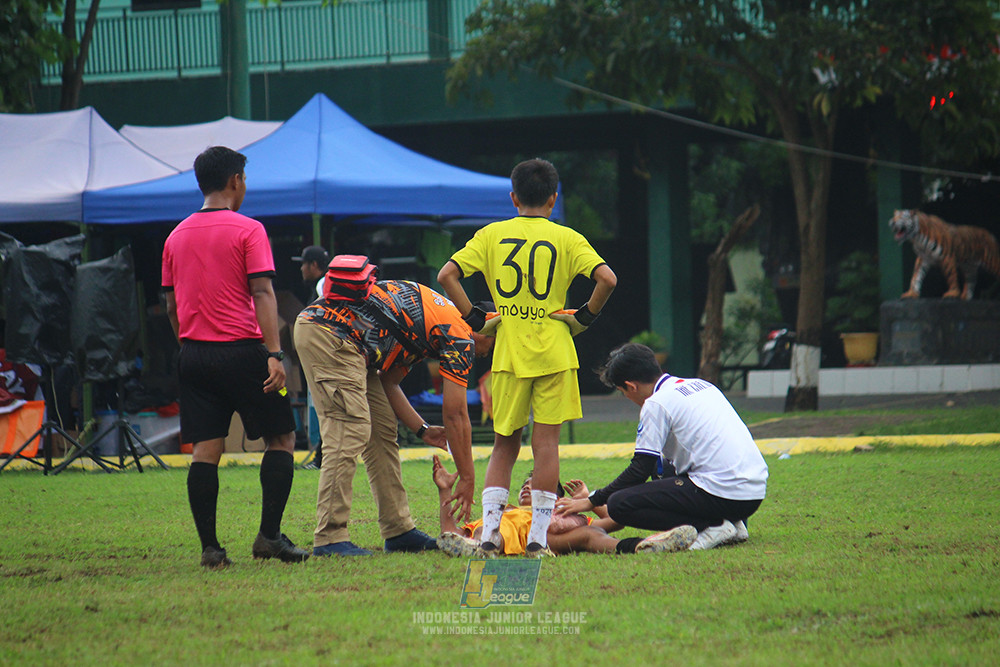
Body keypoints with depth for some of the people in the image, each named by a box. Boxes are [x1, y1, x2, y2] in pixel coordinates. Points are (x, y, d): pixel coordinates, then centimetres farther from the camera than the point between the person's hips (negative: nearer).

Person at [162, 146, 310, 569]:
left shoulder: (176, 236, 11)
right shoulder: (248, 231, -6)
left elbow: (171, 305, 15)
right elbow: (262, 294, -13)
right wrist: (274, 355, -17)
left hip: (194, 354, 5)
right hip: (241, 351, -5)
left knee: (205, 451, 3)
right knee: (281, 438, 6)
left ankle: (209, 546, -2)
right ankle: (269, 535, -1)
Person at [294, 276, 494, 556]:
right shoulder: (460, 337, -3)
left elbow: (387, 382, 25)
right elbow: (455, 415, -3)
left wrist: (422, 429, 22)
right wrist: (467, 479, 3)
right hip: (330, 335, -11)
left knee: (382, 431, 13)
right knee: (350, 433, -13)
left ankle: (398, 530, 16)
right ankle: (329, 538, -15)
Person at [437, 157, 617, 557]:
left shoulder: (491, 235, 4)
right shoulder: (566, 239, 0)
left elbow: (446, 276, -4)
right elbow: (607, 279, -13)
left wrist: (476, 320, 3)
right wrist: (584, 317, 1)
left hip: (508, 354, 1)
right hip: (554, 352, -1)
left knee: (505, 443, 12)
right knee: (546, 441, 2)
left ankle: (489, 529, -1)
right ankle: (538, 537, -2)